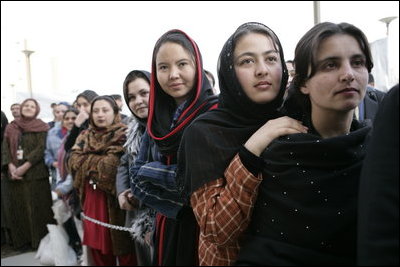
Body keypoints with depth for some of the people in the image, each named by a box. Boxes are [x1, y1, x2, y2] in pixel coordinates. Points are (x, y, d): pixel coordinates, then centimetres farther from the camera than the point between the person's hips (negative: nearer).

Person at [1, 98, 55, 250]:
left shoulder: (41, 127, 1)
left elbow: (41, 149, -9)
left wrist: (24, 167, -16)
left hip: (35, 173, -4)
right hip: (14, 174, 4)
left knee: (36, 207, -3)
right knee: (17, 207, 6)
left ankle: (39, 240, 6)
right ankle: (20, 239, 16)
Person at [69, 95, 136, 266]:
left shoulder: (123, 135, -7)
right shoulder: (85, 136, 13)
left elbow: (112, 165, -18)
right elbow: (74, 160, -1)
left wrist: (88, 162, -5)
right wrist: (101, 161, -11)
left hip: (114, 199, -6)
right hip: (92, 199, 6)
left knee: (122, 246, 3)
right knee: (97, 247, 14)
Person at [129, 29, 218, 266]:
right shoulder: (158, 118, 4)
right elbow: (137, 178, 2)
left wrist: (151, 171, -13)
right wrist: (176, 203, -13)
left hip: (204, 226, -5)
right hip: (167, 225, 5)